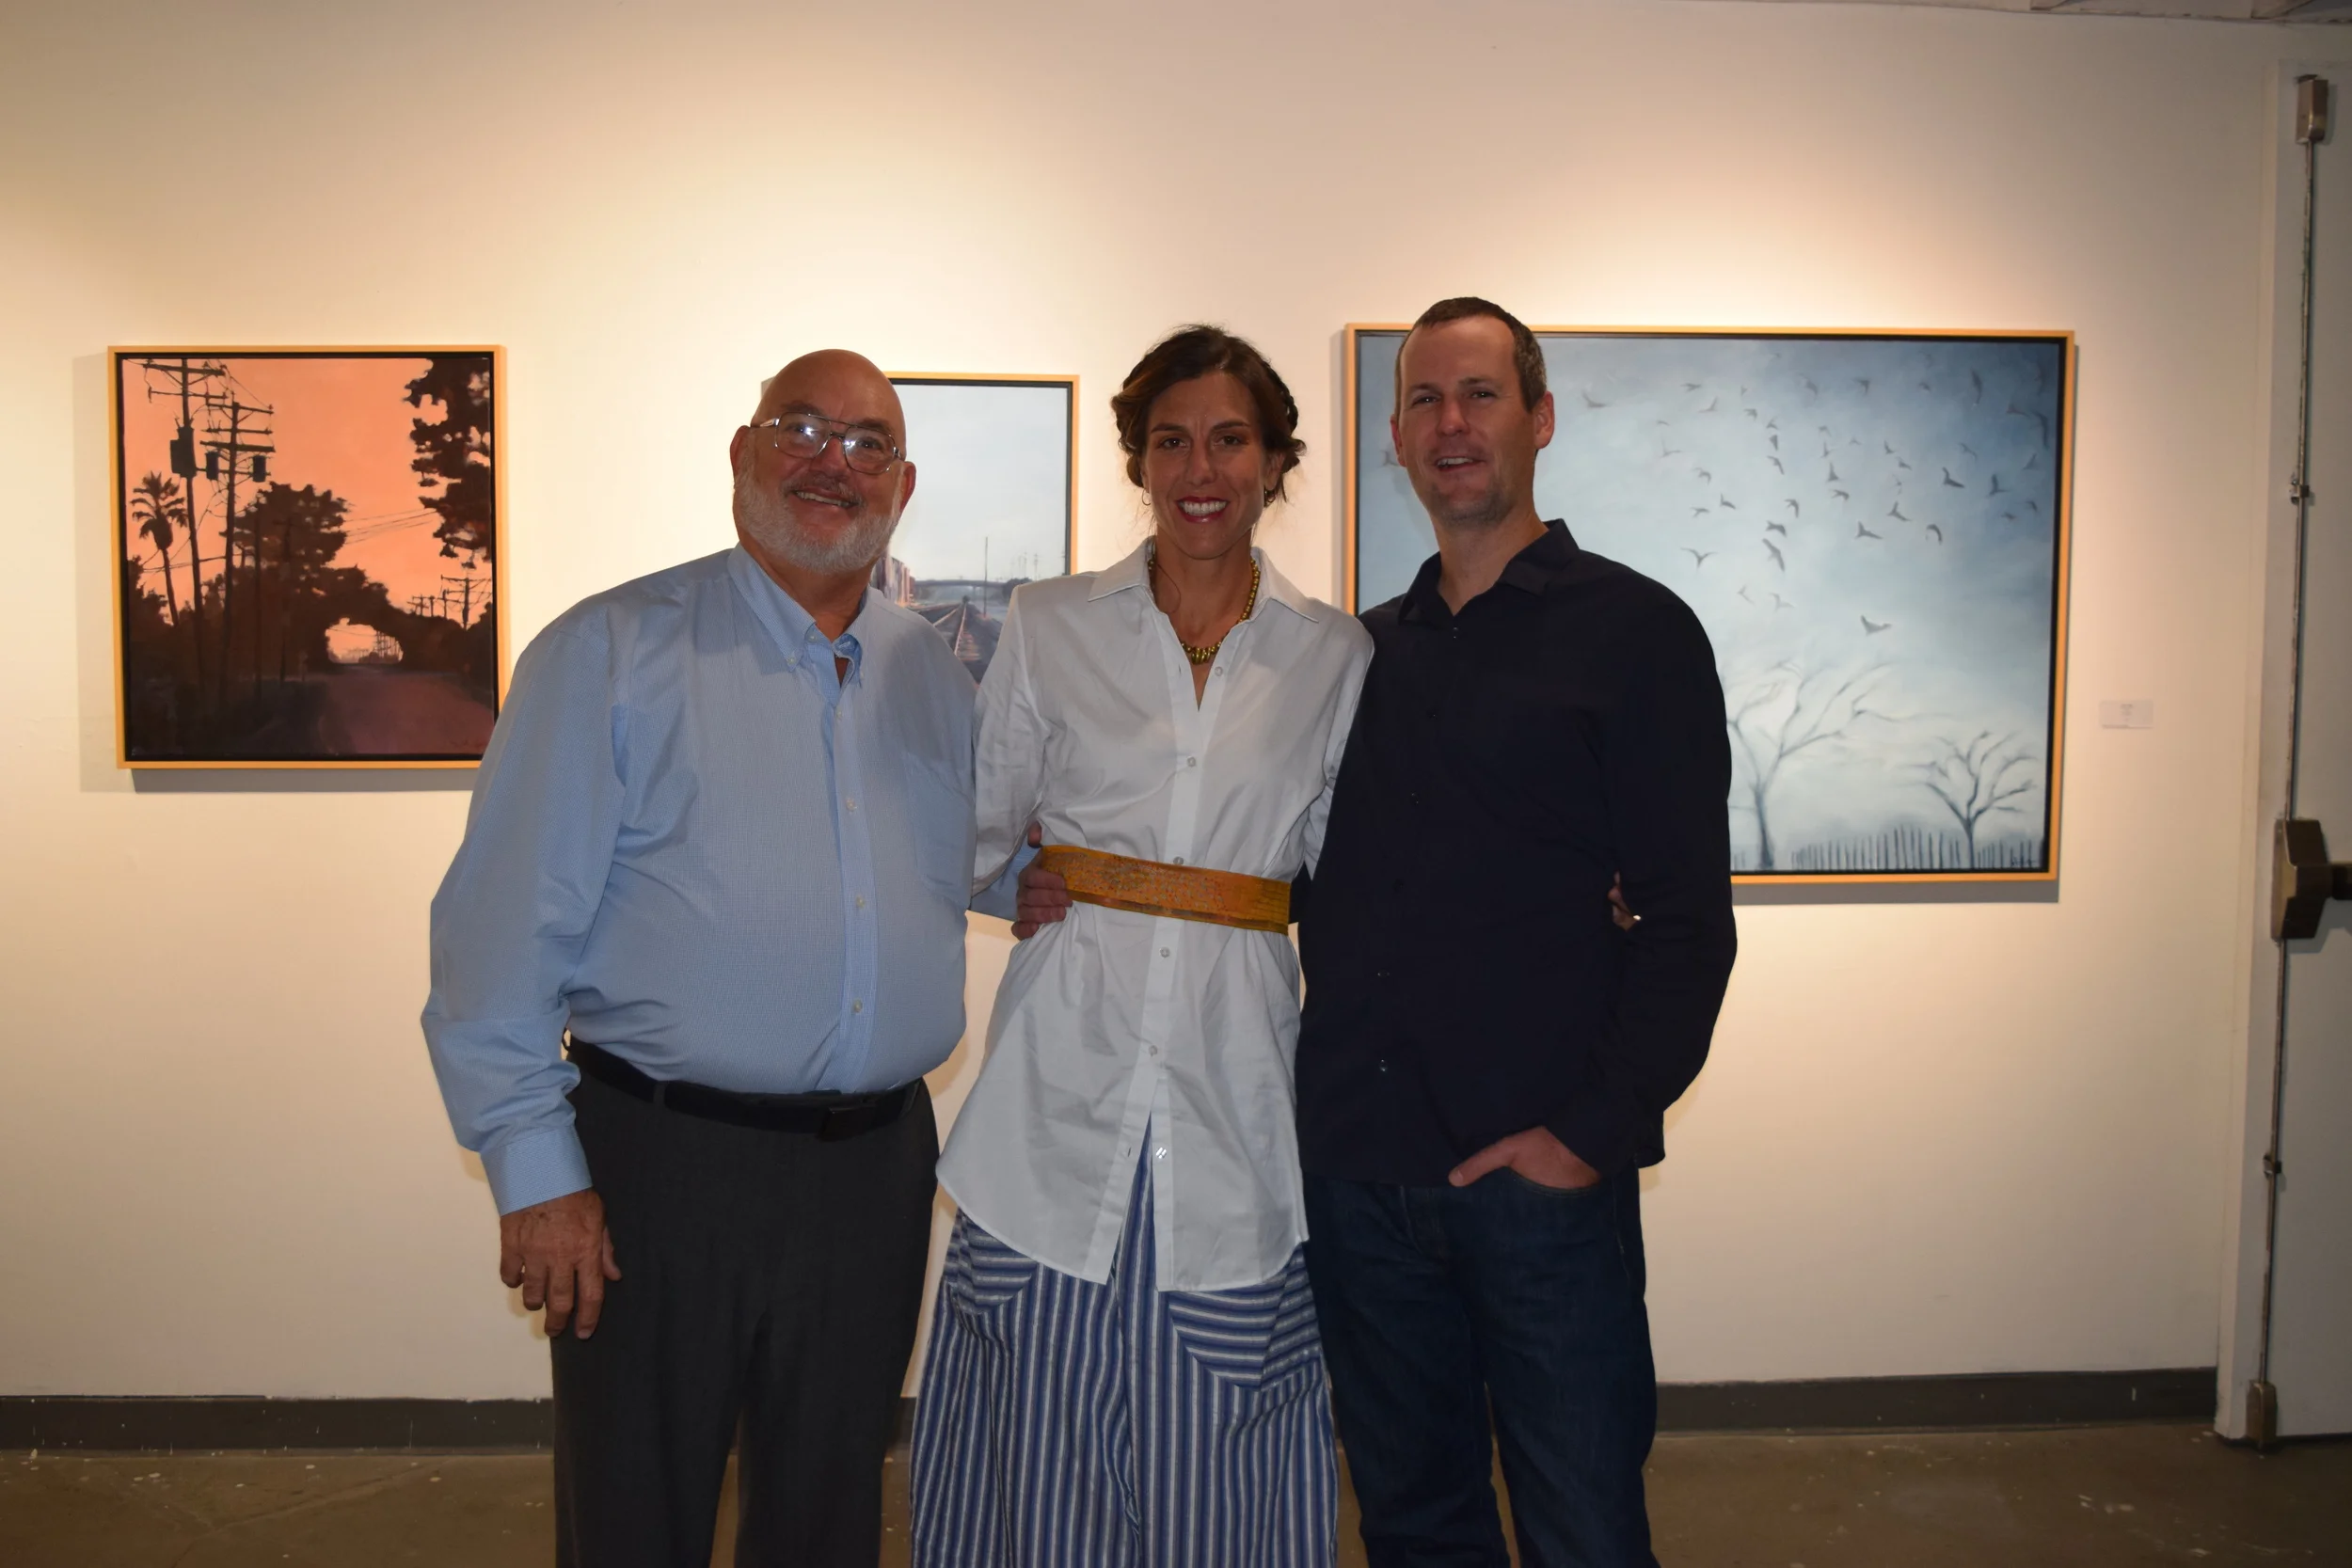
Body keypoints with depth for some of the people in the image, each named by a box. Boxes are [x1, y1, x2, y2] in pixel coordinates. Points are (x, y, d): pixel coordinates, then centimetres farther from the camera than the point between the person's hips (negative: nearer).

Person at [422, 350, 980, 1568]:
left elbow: (975, 867, 24)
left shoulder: (937, 678, 9)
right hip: (660, 1164, -4)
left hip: (875, 1167, 4)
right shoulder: (613, 652, -5)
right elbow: (503, 933, -8)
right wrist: (535, 1171, -12)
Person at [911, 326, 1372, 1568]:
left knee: (1213, 1459, 8)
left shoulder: (1333, 657, 7)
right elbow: (973, 836, 9)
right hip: (1065, 1086, 0)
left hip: (1232, 1092, 1)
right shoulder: (1048, 628, 6)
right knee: (1041, 1442, 7)